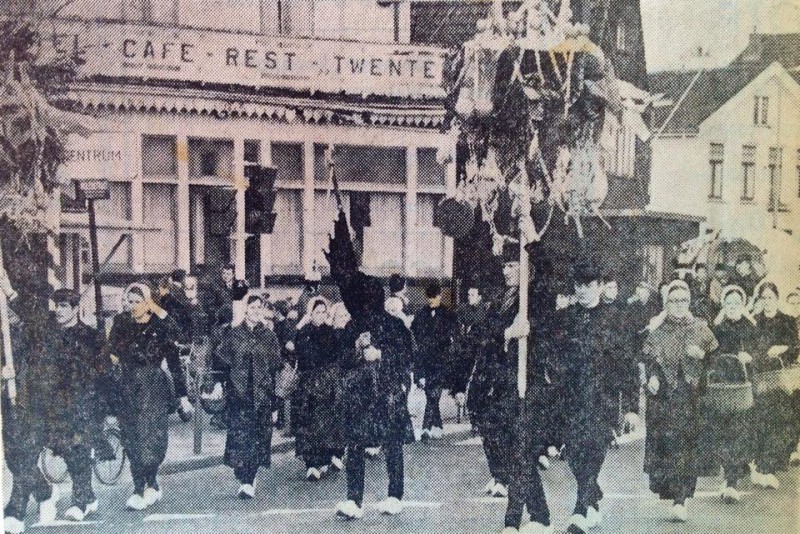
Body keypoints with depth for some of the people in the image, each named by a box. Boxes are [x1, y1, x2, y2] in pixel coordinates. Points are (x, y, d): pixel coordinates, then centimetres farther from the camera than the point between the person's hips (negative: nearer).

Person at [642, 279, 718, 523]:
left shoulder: (700, 328, 9)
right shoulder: (657, 329, 7)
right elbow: (649, 359, 4)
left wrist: (701, 354, -10)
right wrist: (652, 377, -14)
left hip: (690, 393, 0)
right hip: (663, 395, 0)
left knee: (686, 443, -8)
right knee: (667, 440, -3)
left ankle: (680, 499, -7)